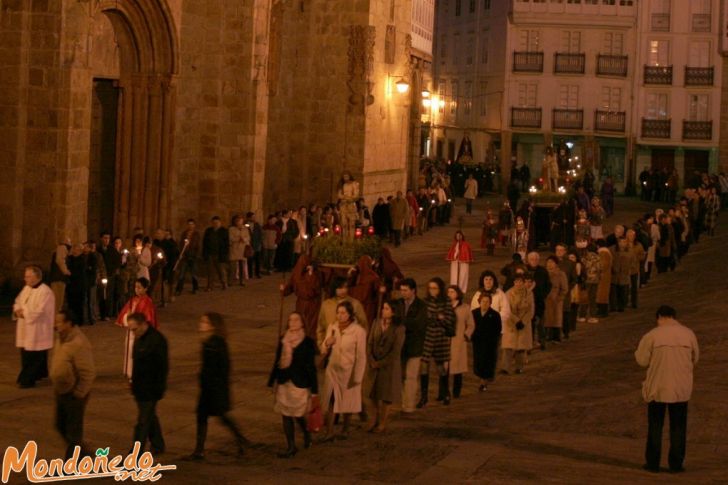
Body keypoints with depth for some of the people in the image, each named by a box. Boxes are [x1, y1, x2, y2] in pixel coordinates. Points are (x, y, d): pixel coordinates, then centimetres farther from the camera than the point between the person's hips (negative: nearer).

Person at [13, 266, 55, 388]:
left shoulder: (45, 292, -18)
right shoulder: (26, 288, 11)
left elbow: (39, 312, -23)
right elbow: (17, 303, 18)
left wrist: (24, 313, -14)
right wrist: (17, 311, -5)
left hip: (37, 331, -8)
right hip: (25, 330, 8)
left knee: (34, 358, -2)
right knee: (25, 355, 12)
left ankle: (28, 379, 3)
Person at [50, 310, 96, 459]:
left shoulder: (79, 344, -26)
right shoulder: (61, 338, 3)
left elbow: (88, 373, -26)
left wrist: (78, 394, -20)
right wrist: (56, 386, 15)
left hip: (74, 394, -9)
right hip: (61, 391, 9)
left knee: (73, 430, 5)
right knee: (61, 425, 20)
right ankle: (82, 452, 38)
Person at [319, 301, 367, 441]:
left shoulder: (358, 331, -13)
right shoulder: (332, 328, 2)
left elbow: (361, 356, -12)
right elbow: (324, 353, 10)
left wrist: (357, 377, -12)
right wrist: (326, 344, -13)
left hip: (348, 372, -4)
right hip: (332, 370, 4)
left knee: (348, 403, 11)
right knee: (330, 402, -3)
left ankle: (345, 430, 28)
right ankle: (329, 432, 2)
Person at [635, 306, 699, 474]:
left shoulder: (652, 335, -10)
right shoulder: (688, 334, -3)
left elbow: (642, 360, -6)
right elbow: (694, 359, 7)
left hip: (657, 388, -1)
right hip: (681, 389, 2)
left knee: (655, 426, 10)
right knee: (678, 427, 11)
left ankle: (652, 463, 13)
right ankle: (676, 463, 12)